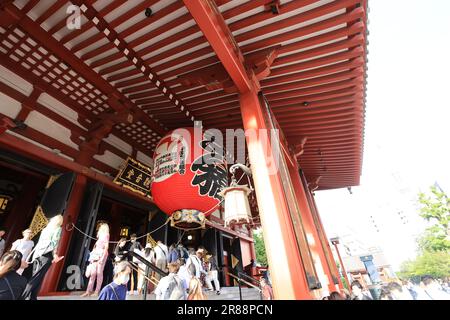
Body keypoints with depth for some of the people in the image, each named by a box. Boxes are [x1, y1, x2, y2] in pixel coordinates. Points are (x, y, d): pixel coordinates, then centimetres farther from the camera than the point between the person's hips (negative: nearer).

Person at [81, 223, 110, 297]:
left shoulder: (106, 235, -3)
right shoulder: (99, 236, 19)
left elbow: (106, 247, -10)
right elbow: (95, 247, 20)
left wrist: (102, 257, -16)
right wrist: (92, 256, 11)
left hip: (102, 254, -6)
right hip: (96, 255, 7)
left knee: (99, 273, -4)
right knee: (93, 273, 2)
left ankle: (97, 291, 1)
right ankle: (89, 291, 6)